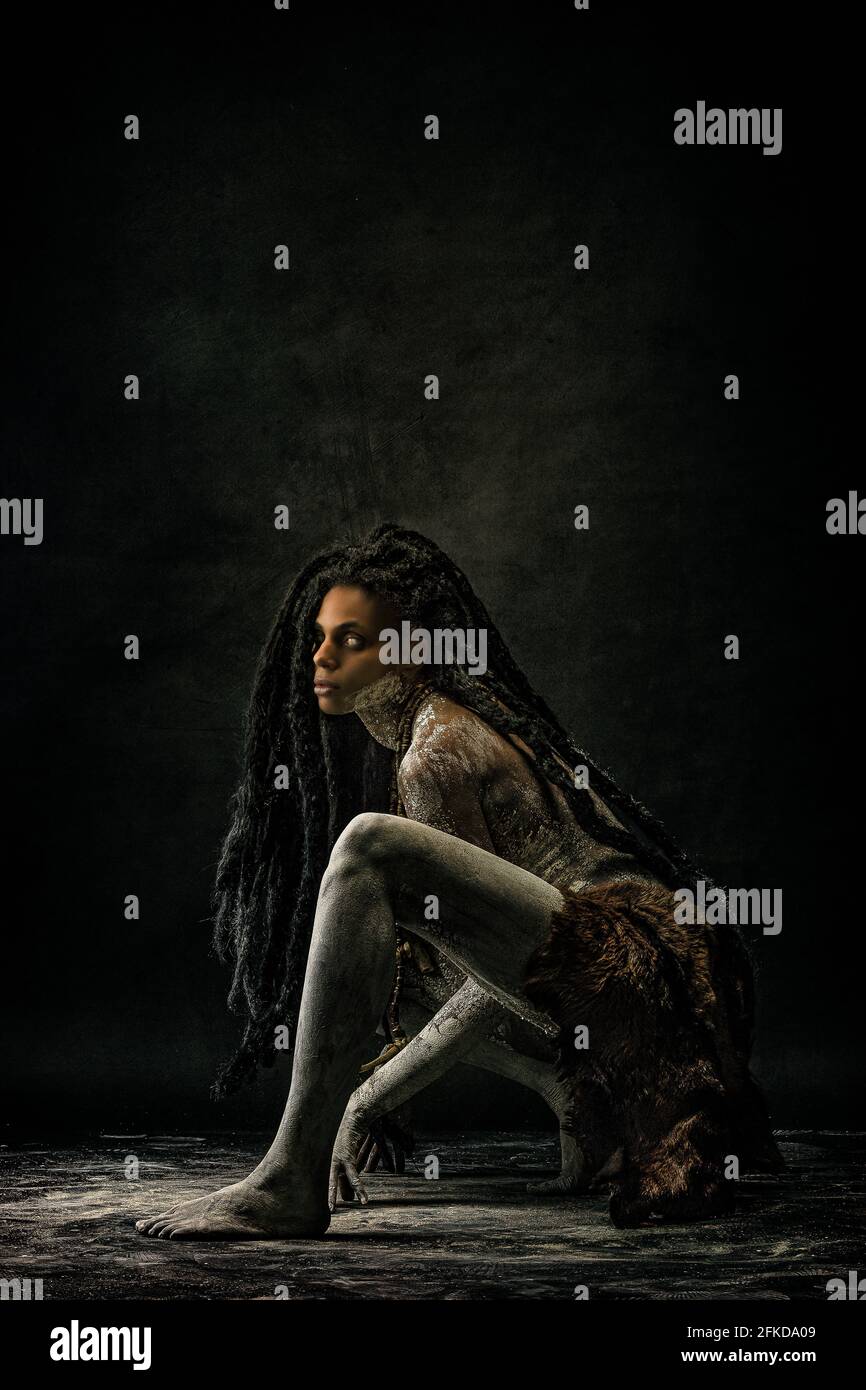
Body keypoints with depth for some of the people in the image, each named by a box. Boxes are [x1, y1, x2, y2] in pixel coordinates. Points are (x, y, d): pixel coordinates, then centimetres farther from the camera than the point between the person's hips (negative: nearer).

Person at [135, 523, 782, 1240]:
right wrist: (376, 1087, 16)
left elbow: (493, 992, -13)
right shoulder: (429, 727, 17)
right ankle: (584, 1107, 14)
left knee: (369, 842, -25)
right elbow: (486, 966, 19)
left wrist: (367, 1100, -7)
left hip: (630, 963, -11)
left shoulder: (438, 746, -11)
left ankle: (293, 1181, -28)